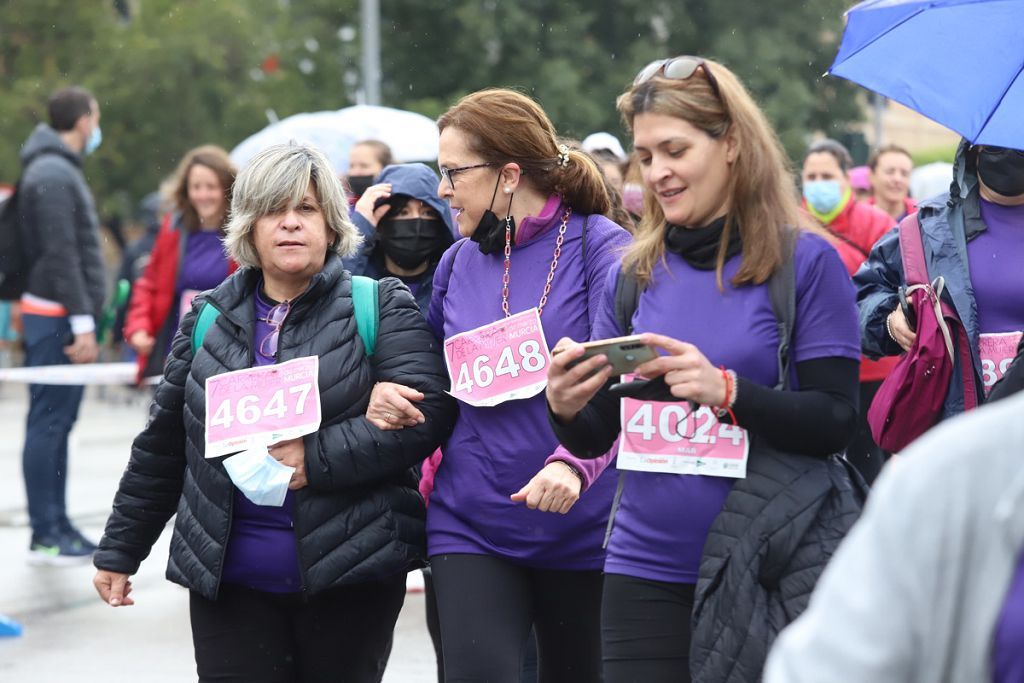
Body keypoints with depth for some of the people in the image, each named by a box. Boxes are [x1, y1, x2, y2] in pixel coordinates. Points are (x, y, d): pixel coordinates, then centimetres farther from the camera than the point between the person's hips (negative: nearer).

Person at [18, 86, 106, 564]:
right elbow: (60, 256, -20)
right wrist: (82, 324, -21)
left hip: (63, 319, 10)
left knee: (56, 423, 12)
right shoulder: (52, 175, -14)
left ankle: (57, 525, 17)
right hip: (57, 318, -10)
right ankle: (45, 536, -6)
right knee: (48, 422, -7)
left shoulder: (60, 170, 18)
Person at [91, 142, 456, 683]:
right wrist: (120, 551, 20)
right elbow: (161, 448, 19)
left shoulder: (378, 308, 1)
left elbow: (425, 412, -12)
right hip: (229, 582, 2)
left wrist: (317, 458, -19)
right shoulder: (209, 319, 12)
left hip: (351, 577, -2)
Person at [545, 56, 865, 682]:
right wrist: (566, 408, -10)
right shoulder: (634, 273, 9)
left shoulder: (805, 261, -3)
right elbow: (596, 438, 12)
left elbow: (836, 421, -9)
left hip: (766, 575, -3)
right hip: (647, 572, 4)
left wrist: (728, 390, -23)